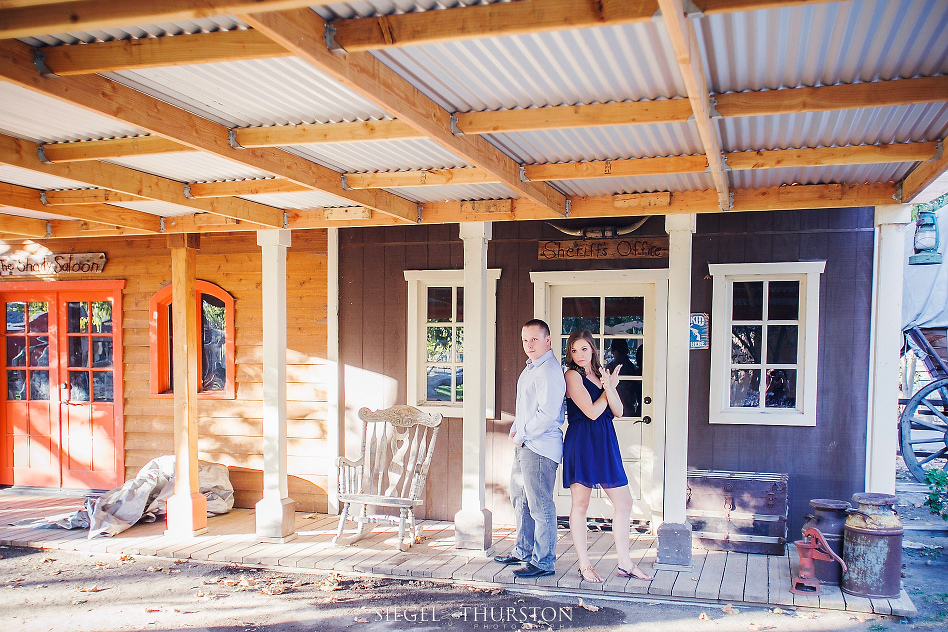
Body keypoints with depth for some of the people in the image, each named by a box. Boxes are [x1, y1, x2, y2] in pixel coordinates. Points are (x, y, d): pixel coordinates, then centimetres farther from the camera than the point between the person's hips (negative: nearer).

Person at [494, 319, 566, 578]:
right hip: (524, 445, 11)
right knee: (520, 500, 19)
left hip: (540, 447, -11)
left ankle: (543, 562, 6)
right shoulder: (531, 368, 16)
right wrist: (515, 430, 11)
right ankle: (523, 551, 32)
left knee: (540, 506, -3)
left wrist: (521, 435, -13)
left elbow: (547, 414, -23)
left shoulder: (549, 371, -17)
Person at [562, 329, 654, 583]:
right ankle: (584, 566, 11)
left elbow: (618, 411, 6)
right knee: (580, 505, 2)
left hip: (606, 443, 7)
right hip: (581, 442, -7)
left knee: (624, 503, 7)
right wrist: (609, 388, 0)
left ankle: (625, 564, 18)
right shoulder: (573, 375, -6)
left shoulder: (601, 374, 15)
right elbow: (592, 412, -13)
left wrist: (609, 387, -11)